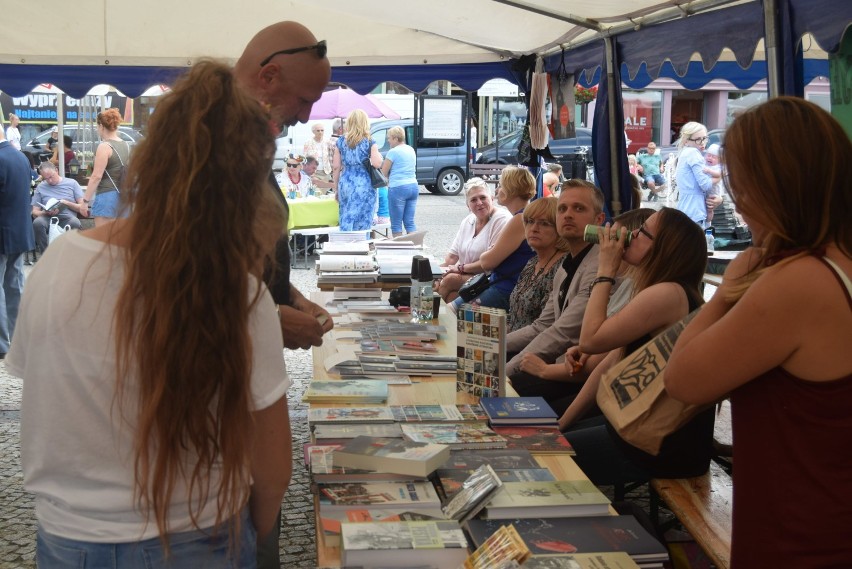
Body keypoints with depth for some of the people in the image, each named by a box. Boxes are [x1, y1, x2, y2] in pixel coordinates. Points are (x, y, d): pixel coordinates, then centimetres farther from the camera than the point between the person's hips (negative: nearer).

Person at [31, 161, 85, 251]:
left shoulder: (72, 183, 12)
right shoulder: (40, 187, 16)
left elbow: (83, 207, 7)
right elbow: (35, 212, 11)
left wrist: (66, 203, -9)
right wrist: (46, 212, -10)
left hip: (67, 219, -1)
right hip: (48, 219, 1)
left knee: (75, 222, -37)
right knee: (37, 222, -34)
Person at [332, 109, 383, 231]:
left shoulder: (341, 141, 6)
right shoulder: (369, 142, -3)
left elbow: (336, 167, 6)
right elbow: (377, 164, -13)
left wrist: (336, 189, 13)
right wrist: (379, 155, 9)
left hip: (345, 183, 3)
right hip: (364, 185, -3)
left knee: (346, 221, 9)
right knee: (362, 224, 1)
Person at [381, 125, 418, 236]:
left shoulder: (393, 152, -9)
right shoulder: (411, 150, 14)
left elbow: (383, 173, -6)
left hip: (398, 188, -7)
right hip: (413, 186, 7)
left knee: (396, 223, 1)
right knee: (410, 222, 8)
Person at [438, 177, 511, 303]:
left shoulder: (502, 219, -12)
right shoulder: (467, 222, 14)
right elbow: (452, 256, 16)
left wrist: (461, 268, -15)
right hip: (463, 276, 7)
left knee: (450, 279, -27)